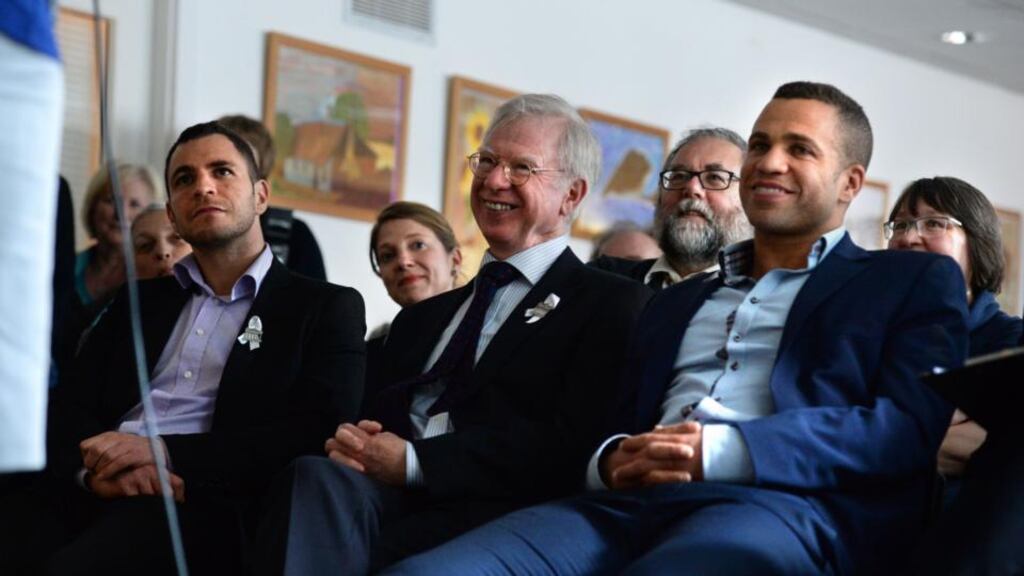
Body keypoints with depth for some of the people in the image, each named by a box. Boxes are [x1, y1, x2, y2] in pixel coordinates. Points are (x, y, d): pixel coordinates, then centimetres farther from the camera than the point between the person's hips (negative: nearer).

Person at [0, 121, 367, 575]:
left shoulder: (325, 308, 12)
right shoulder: (138, 301, 27)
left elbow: (319, 434, -3)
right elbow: (69, 408, 16)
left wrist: (164, 452, -13)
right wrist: (94, 466, -9)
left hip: (203, 504, -4)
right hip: (90, 496, 4)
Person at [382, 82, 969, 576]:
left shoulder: (915, 282, 16)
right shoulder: (675, 303, 33)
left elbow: (912, 425, -1)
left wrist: (728, 450, -14)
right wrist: (610, 460, -2)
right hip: (628, 502, 4)